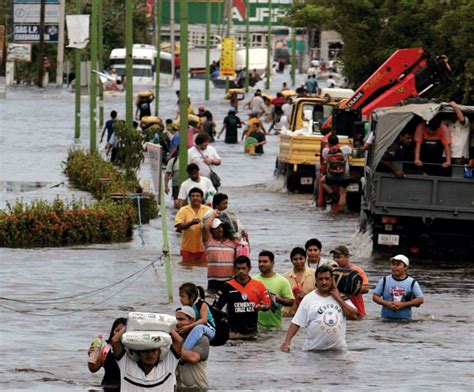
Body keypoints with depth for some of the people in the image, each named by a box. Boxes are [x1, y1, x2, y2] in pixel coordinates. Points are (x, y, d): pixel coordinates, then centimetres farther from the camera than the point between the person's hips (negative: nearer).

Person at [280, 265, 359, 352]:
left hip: (338, 348, 2)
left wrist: (338, 299, -5)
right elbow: (296, 323, -2)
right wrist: (287, 341, -15)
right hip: (313, 350, -2)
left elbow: (353, 315, -2)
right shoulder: (308, 299, 1)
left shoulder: (342, 296, 8)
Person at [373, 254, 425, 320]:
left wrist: (403, 305, -12)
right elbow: (375, 296, 7)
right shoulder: (384, 281, 7)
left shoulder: (412, 282, 3)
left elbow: (420, 299, -1)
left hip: (405, 319, -1)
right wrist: (387, 304, -12)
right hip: (386, 318, 1)